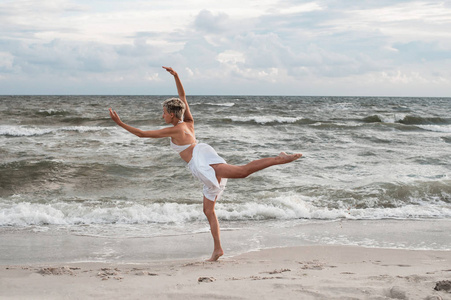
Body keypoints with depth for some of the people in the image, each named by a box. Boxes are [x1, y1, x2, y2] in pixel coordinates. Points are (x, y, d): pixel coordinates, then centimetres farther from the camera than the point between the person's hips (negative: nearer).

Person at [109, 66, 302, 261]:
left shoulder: (174, 129, 9)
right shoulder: (189, 123, 29)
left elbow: (142, 134, 8)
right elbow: (183, 97, 38)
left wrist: (119, 123, 14)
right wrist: (176, 76, 35)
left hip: (201, 159, -9)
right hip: (209, 174, 9)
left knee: (243, 171, -30)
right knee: (208, 210, 11)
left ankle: (279, 159, -41)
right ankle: (217, 249, 9)